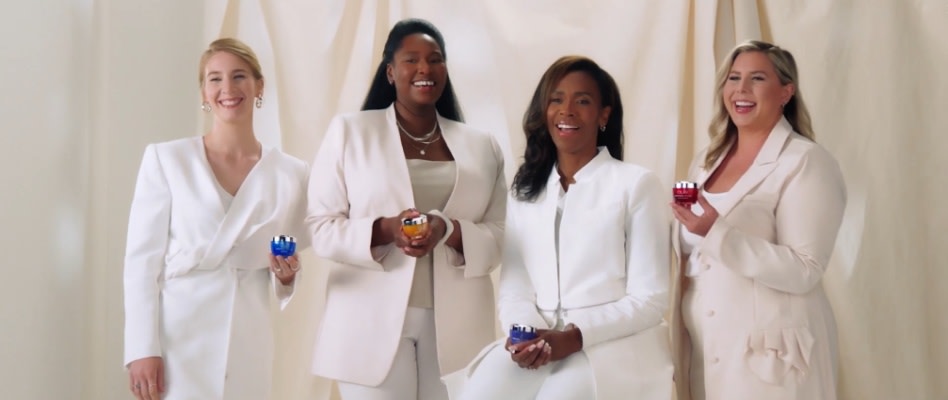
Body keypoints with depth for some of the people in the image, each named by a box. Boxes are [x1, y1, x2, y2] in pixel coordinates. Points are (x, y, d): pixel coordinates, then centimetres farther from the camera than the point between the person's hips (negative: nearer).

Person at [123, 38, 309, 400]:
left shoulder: (292, 173, 5)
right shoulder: (164, 159, -1)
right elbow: (142, 258, -4)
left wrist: (286, 276, -8)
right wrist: (142, 350, -11)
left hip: (246, 348, 2)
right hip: (178, 343, -2)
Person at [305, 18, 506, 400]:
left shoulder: (482, 147, 11)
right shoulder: (349, 132, 5)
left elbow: (500, 239, 7)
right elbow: (320, 227, 0)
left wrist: (450, 232, -14)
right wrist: (384, 230, -18)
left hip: (457, 327, 2)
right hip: (374, 324, -2)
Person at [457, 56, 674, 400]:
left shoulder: (636, 184, 1)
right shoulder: (524, 188, 15)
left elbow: (650, 298, -3)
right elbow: (513, 285, 8)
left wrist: (576, 336, -15)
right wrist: (526, 333, -13)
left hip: (613, 345, -3)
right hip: (535, 344, 3)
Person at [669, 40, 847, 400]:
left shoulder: (805, 162, -10)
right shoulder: (705, 163, 10)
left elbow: (804, 272, -19)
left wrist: (718, 234, -26)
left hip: (768, 353, -6)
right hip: (702, 347, 6)